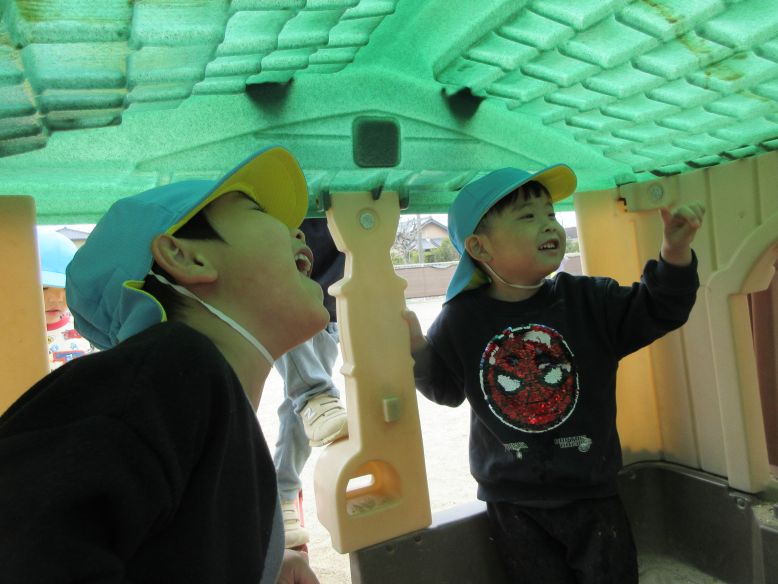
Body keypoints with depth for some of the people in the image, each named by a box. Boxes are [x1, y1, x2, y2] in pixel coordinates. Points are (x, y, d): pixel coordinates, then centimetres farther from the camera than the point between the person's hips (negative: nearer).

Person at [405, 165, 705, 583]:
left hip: (589, 492, 2)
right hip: (512, 502, -1)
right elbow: (445, 389, 1)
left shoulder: (589, 300, -7)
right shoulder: (462, 319, -10)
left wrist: (675, 253, -20)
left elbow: (657, 310, -5)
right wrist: (416, 349, -15)